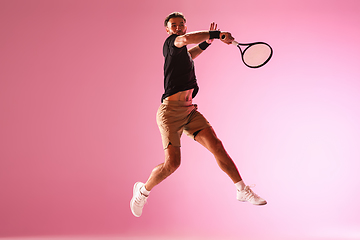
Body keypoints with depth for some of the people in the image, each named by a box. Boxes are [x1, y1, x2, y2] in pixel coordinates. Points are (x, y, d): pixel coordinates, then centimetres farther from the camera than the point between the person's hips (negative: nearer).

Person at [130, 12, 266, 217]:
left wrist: (207, 41, 33)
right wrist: (216, 34, -29)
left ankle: (243, 190, -1)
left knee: (216, 146, -8)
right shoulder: (170, 42, -2)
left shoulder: (181, 52, 22)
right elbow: (186, 39, -27)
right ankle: (143, 190, 11)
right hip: (171, 110, -7)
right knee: (172, 162, -15)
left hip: (189, 111, 7)